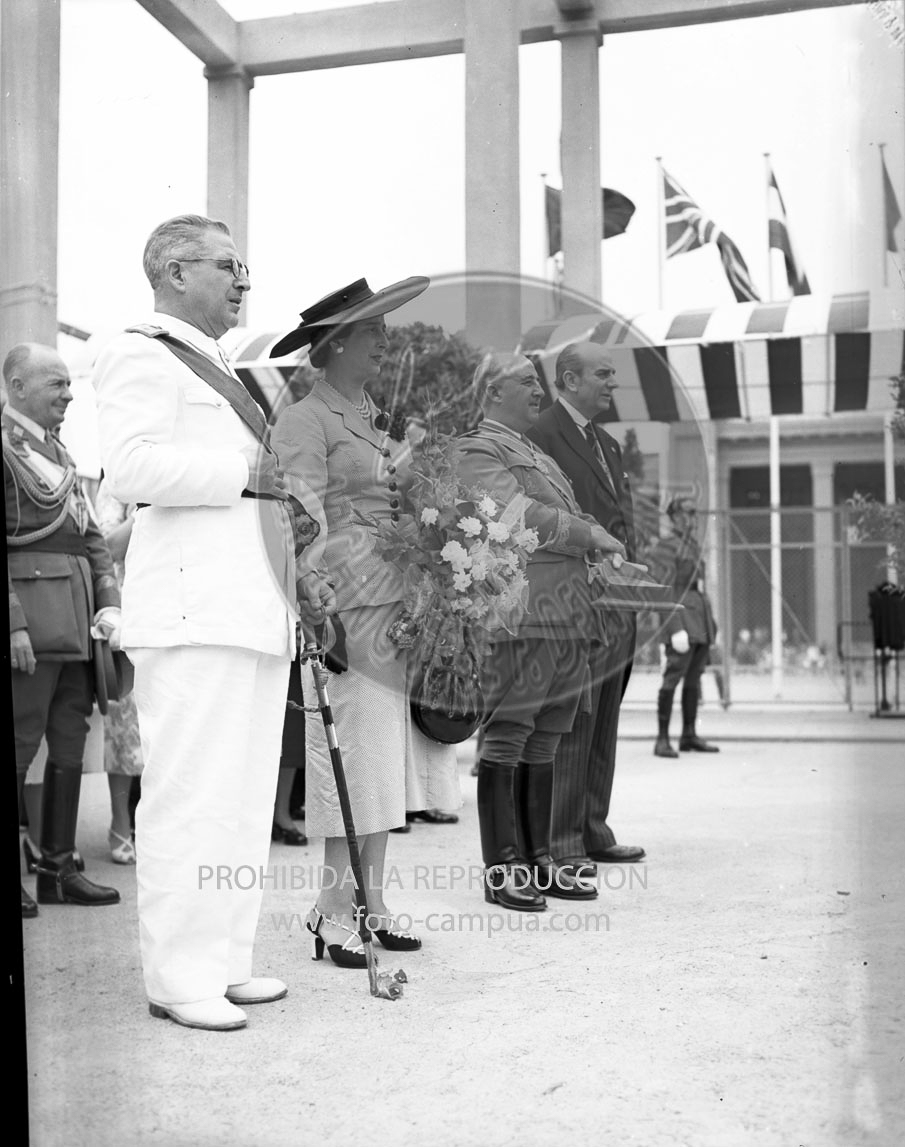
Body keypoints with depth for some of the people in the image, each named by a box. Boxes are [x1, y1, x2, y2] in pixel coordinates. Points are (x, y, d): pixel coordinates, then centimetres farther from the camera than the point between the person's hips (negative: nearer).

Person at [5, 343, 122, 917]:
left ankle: (59, 867, 18)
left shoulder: (60, 453, 19)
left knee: (71, 745, 10)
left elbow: (91, 535, 18)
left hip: (78, 617, 8)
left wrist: (109, 603, 5)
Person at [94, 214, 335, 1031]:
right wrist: (246, 473, -10)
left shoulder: (217, 375, 29)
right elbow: (135, 468, -19)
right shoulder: (141, 356, -1)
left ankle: (225, 962, 16)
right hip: (192, 612, -9)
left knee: (244, 799, 9)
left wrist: (297, 573, 16)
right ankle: (178, 978, -1)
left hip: (253, 613, 9)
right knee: (190, 797, -8)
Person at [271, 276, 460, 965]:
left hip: (401, 600, 8)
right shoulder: (305, 421, -5)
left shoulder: (379, 419, 19)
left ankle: (373, 901, 19)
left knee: (389, 756, 10)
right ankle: (335, 911, 5)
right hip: (348, 603, -8)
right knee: (356, 755, -5)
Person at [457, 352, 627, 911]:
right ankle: (501, 869, 1)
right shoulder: (477, 451, -2)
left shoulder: (543, 459, 26)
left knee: (544, 745, 11)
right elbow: (521, 516, -15)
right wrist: (591, 536, -8)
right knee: (506, 741, -4)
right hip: (519, 616, -9)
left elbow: (572, 522, 29)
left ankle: (539, 859, 19)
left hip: (567, 619, 9)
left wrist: (606, 559, 11)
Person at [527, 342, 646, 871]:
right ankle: (559, 842, 3)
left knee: (602, 729, 13)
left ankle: (594, 832, 21)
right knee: (570, 728, -5)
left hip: (616, 604, 9)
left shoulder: (609, 444, 20)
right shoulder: (542, 436, -8)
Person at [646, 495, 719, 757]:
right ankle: (662, 739, -8)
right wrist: (676, 628, -21)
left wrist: (710, 622, 19)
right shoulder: (665, 546, -7)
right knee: (673, 677, -11)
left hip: (701, 619, 8)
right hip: (681, 617, -8)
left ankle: (689, 736, 17)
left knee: (694, 678, 10)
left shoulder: (694, 544, 19)